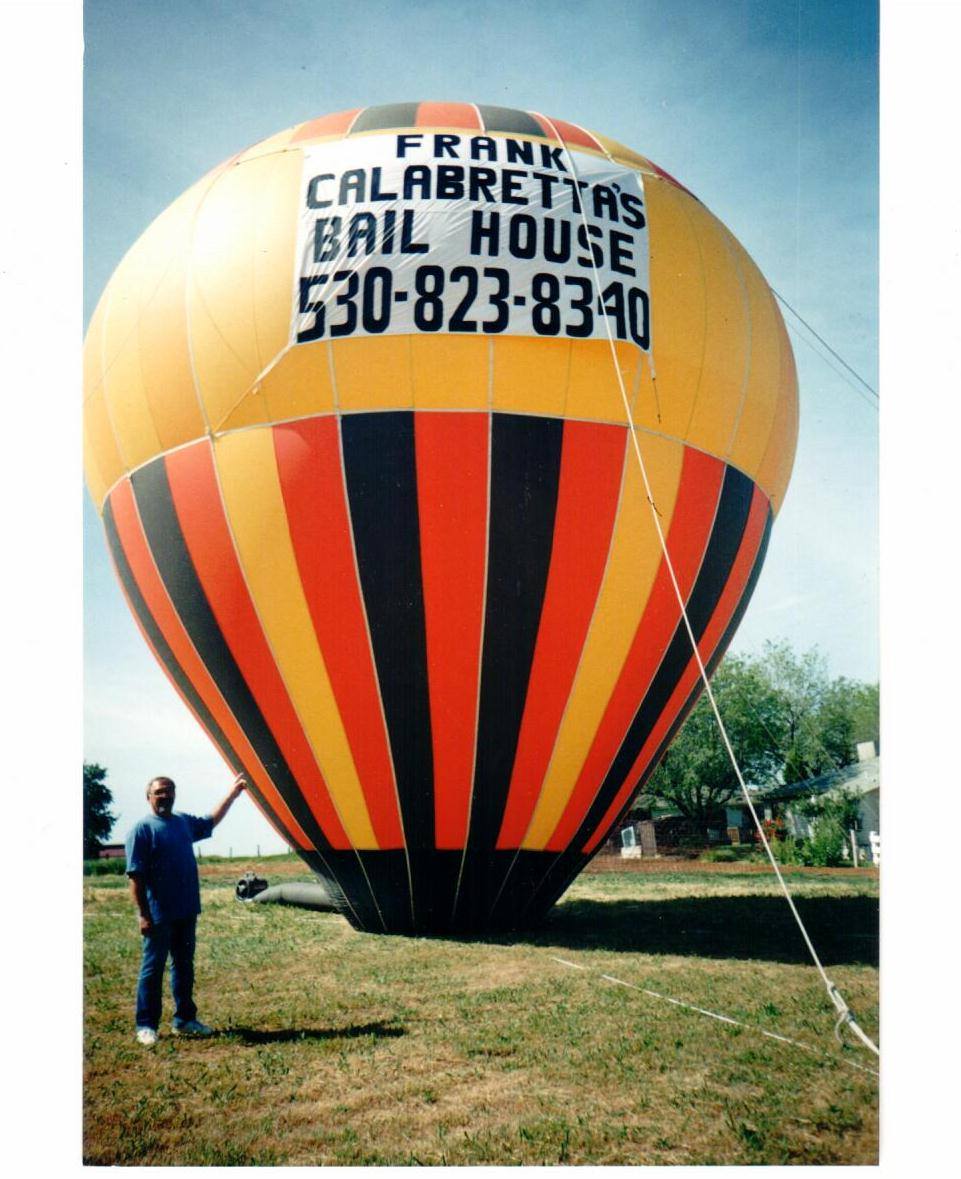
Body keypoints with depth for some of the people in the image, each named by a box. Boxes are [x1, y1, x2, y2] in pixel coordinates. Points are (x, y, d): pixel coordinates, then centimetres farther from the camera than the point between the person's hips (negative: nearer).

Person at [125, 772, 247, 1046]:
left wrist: (232, 793, 27)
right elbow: (135, 876, -14)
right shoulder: (142, 829, -11)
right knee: (153, 968, 2)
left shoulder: (184, 822, 9)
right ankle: (146, 1025, 13)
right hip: (159, 914, -7)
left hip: (187, 912, 7)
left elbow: (211, 821, 30)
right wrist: (143, 915, -18)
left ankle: (184, 1020, 25)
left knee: (184, 966, 14)